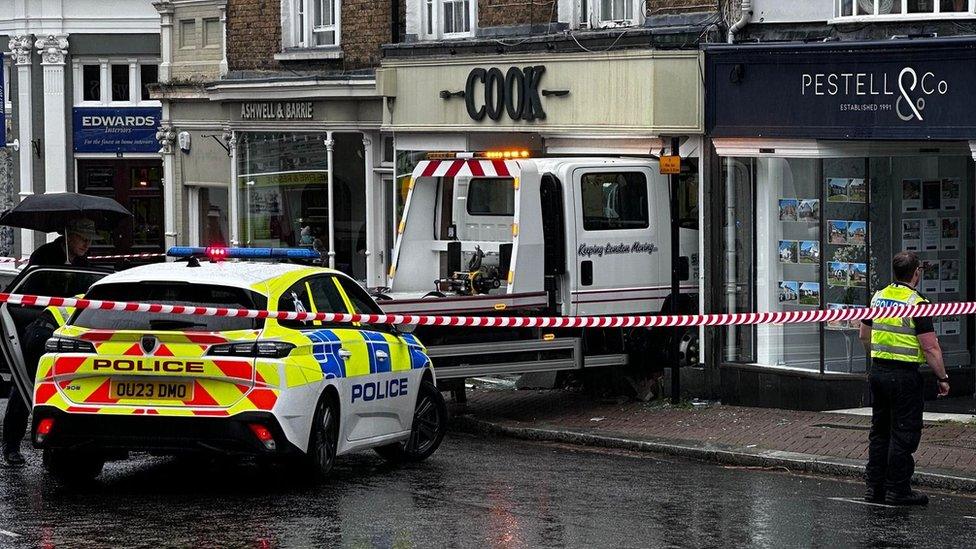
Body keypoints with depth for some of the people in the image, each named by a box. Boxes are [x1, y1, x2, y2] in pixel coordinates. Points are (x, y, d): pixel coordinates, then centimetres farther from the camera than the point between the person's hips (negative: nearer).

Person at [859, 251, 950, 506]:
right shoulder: (917, 304, -15)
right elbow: (930, 348, -16)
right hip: (904, 375, -7)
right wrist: (942, 377, -6)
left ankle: (875, 487, 17)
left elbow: (865, 336, 17)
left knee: (880, 431, 15)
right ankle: (898, 490, 2)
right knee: (904, 434, 0)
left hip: (877, 371, 7)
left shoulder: (877, 298, 7)